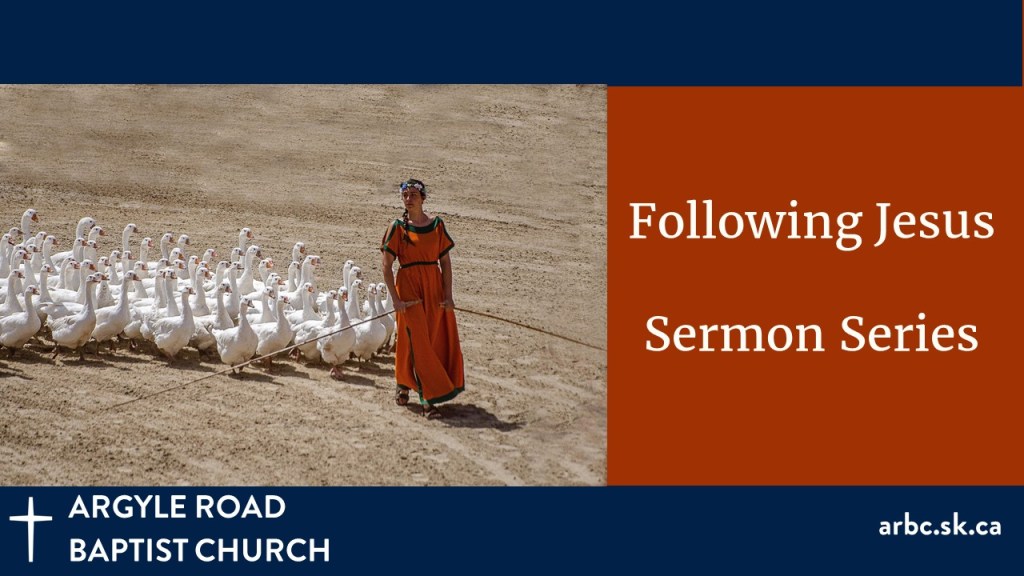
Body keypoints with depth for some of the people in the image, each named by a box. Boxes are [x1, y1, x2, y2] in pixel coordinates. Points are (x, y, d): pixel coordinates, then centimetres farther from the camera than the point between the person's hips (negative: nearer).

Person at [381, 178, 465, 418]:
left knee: (437, 340, 7)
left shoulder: (437, 224, 4)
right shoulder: (398, 227, -3)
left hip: (434, 287, 4)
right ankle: (428, 398, -1)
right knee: (417, 342, -5)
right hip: (408, 286, -4)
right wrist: (395, 299, -11)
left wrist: (448, 295, -3)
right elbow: (387, 265, -5)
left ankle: (404, 384, 26)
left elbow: (445, 261, 4)